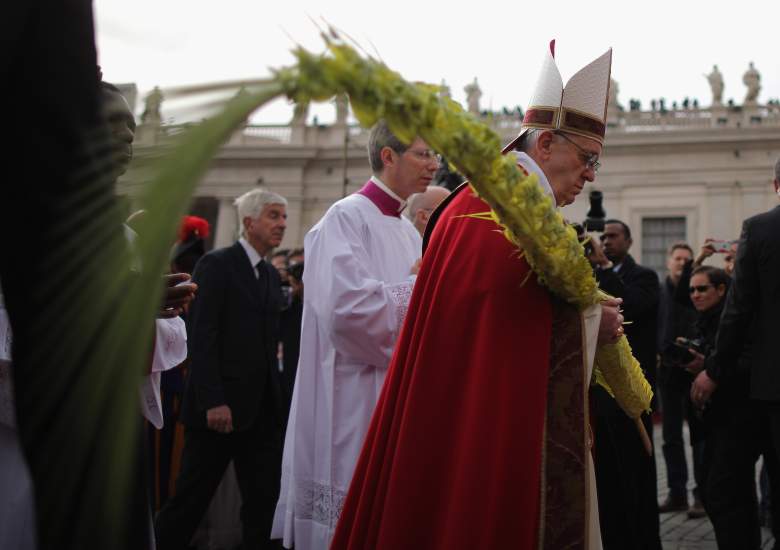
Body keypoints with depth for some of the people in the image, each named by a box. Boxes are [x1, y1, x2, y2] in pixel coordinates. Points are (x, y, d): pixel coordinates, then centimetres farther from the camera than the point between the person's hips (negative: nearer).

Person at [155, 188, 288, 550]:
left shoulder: (271, 275, 16)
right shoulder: (216, 265, -7)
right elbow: (201, 338, -14)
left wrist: (274, 395, 6)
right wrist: (213, 402, -20)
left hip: (261, 410, 7)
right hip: (220, 407, -7)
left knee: (263, 499, 7)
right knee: (191, 497, 0)